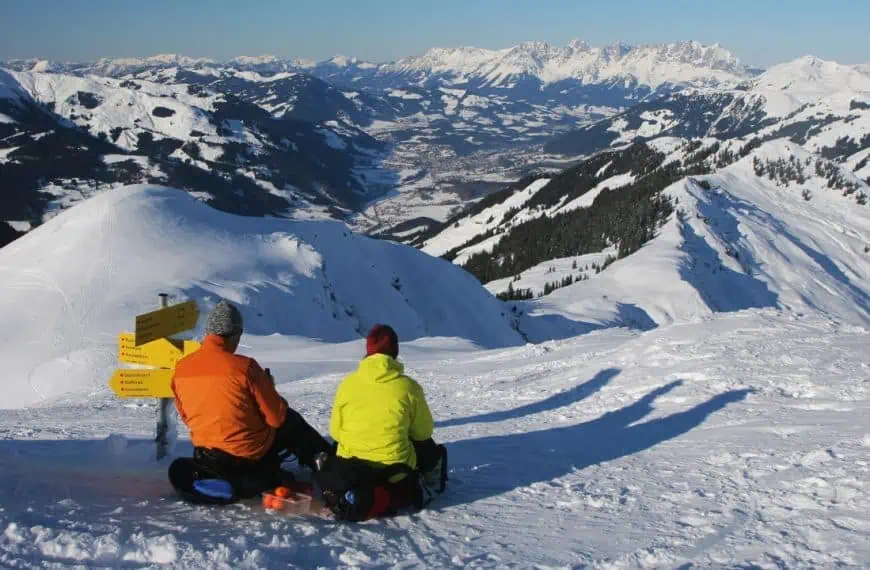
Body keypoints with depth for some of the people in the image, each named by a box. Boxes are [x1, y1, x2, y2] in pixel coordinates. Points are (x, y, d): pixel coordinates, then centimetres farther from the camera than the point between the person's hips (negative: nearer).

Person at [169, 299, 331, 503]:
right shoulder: (244, 367, -21)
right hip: (251, 455, -5)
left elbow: (187, 418, 9)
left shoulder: (181, 368, -5)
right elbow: (277, 417, -12)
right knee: (291, 421, 24)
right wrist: (268, 387, 6)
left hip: (205, 454, 5)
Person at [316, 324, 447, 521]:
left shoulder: (348, 383, -5)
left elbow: (335, 432, 6)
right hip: (394, 469, -1)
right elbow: (424, 432, 4)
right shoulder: (408, 387, -10)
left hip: (350, 469, 1)